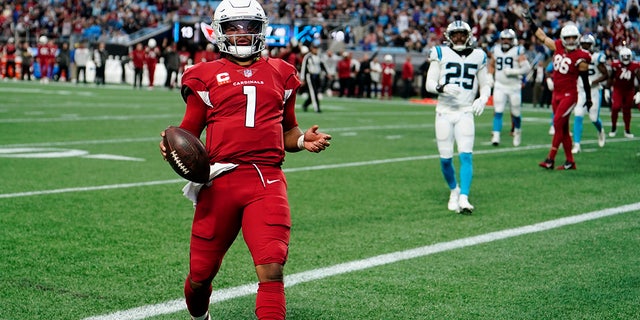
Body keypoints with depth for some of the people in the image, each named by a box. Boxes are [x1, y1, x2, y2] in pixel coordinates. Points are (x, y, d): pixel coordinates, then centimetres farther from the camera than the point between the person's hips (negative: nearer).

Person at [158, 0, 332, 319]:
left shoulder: (280, 74, 16)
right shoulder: (206, 77, 8)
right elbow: (188, 132, 10)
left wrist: (303, 140, 4)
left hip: (267, 181, 1)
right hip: (220, 180, -1)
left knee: (272, 270, -17)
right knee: (201, 274, 10)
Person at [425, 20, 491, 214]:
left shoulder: (478, 57, 7)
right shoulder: (441, 54, 1)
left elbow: (485, 84, 15)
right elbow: (429, 84, -1)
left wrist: (483, 99, -6)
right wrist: (442, 88, -22)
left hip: (466, 113, 0)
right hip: (444, 112, 0)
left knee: (466, 156, -13)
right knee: (445, 158, 3)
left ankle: (464, 198, -18)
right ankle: (454, 191, 28)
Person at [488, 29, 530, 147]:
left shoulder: (518, 52, -7)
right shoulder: (496, 50, 6)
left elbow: (527, 68, -12)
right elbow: (491, 65, 21)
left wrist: (513, 71, -22)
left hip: (514, 86, -2)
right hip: (499, 86, 2)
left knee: (516, 112, 8)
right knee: (498, 111, -10)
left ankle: (518, 131, 35)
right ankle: (496, 136, -12)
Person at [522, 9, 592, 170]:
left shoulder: (581, 58, -12)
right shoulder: (557, 46, 3)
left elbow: (585, 80, -5)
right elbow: (541, 36, 12)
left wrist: (588, 99, 0)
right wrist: (530, 20, 12)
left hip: (569, 95, -6)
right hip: (557, 94, 6)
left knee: (558, 124, -13)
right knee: (563, 128, 9)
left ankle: (550, 159, -11)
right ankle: (570, 161, 17)